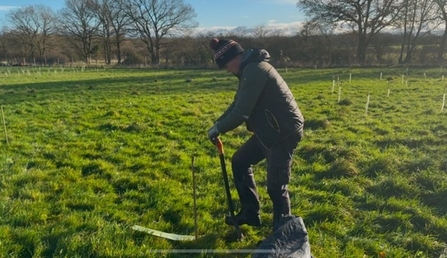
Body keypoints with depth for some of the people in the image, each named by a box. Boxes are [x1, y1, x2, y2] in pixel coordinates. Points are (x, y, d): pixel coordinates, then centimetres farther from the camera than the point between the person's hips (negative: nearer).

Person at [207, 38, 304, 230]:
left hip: (284, 132, -11)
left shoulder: (254, 70, -21)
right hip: (269, 130, 11)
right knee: (240, 162, 17)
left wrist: (219, 129, -9)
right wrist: (218, 123, 8)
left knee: (276, 186, -5)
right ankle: (250, 213, 27)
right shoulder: (250, 69, 12)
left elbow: (241, 113, -24)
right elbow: (238, 104, 20)